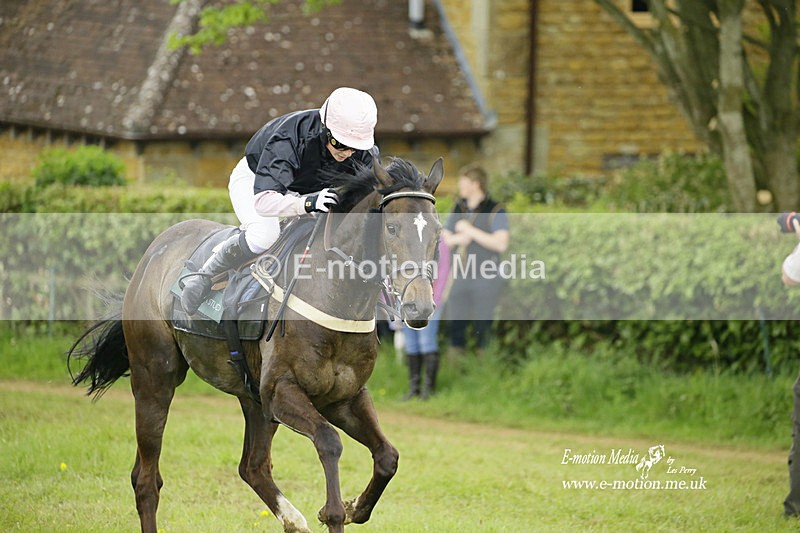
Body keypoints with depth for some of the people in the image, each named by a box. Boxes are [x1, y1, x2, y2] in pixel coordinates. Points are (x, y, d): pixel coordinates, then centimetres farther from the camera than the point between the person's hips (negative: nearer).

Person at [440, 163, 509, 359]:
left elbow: (501, 244, -18)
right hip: (459, 280, 5)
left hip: (485, 282, -5)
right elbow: (444, 239, 14)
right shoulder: (458, 209, 13)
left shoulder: (495, 212, -6)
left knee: (482, 330, -4)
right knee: (455, 328, 3)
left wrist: (470, 231, -15)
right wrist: (457, 238, -10)